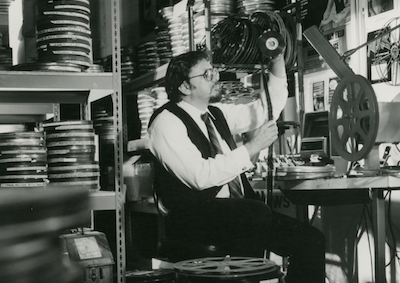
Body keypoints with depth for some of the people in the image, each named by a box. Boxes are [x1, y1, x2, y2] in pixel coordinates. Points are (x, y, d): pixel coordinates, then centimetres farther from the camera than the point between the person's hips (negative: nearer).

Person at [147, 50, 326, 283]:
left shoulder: (216, 113, 17)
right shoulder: (166, 122, -6)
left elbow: (267, 110, 22)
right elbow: (201, 176, -19)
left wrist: (278, 60, 12)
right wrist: (252, 147, -16)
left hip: (242, 215, 8)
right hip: (196, 219, -7)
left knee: (312, 240, -10)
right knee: (257, 212, -35)